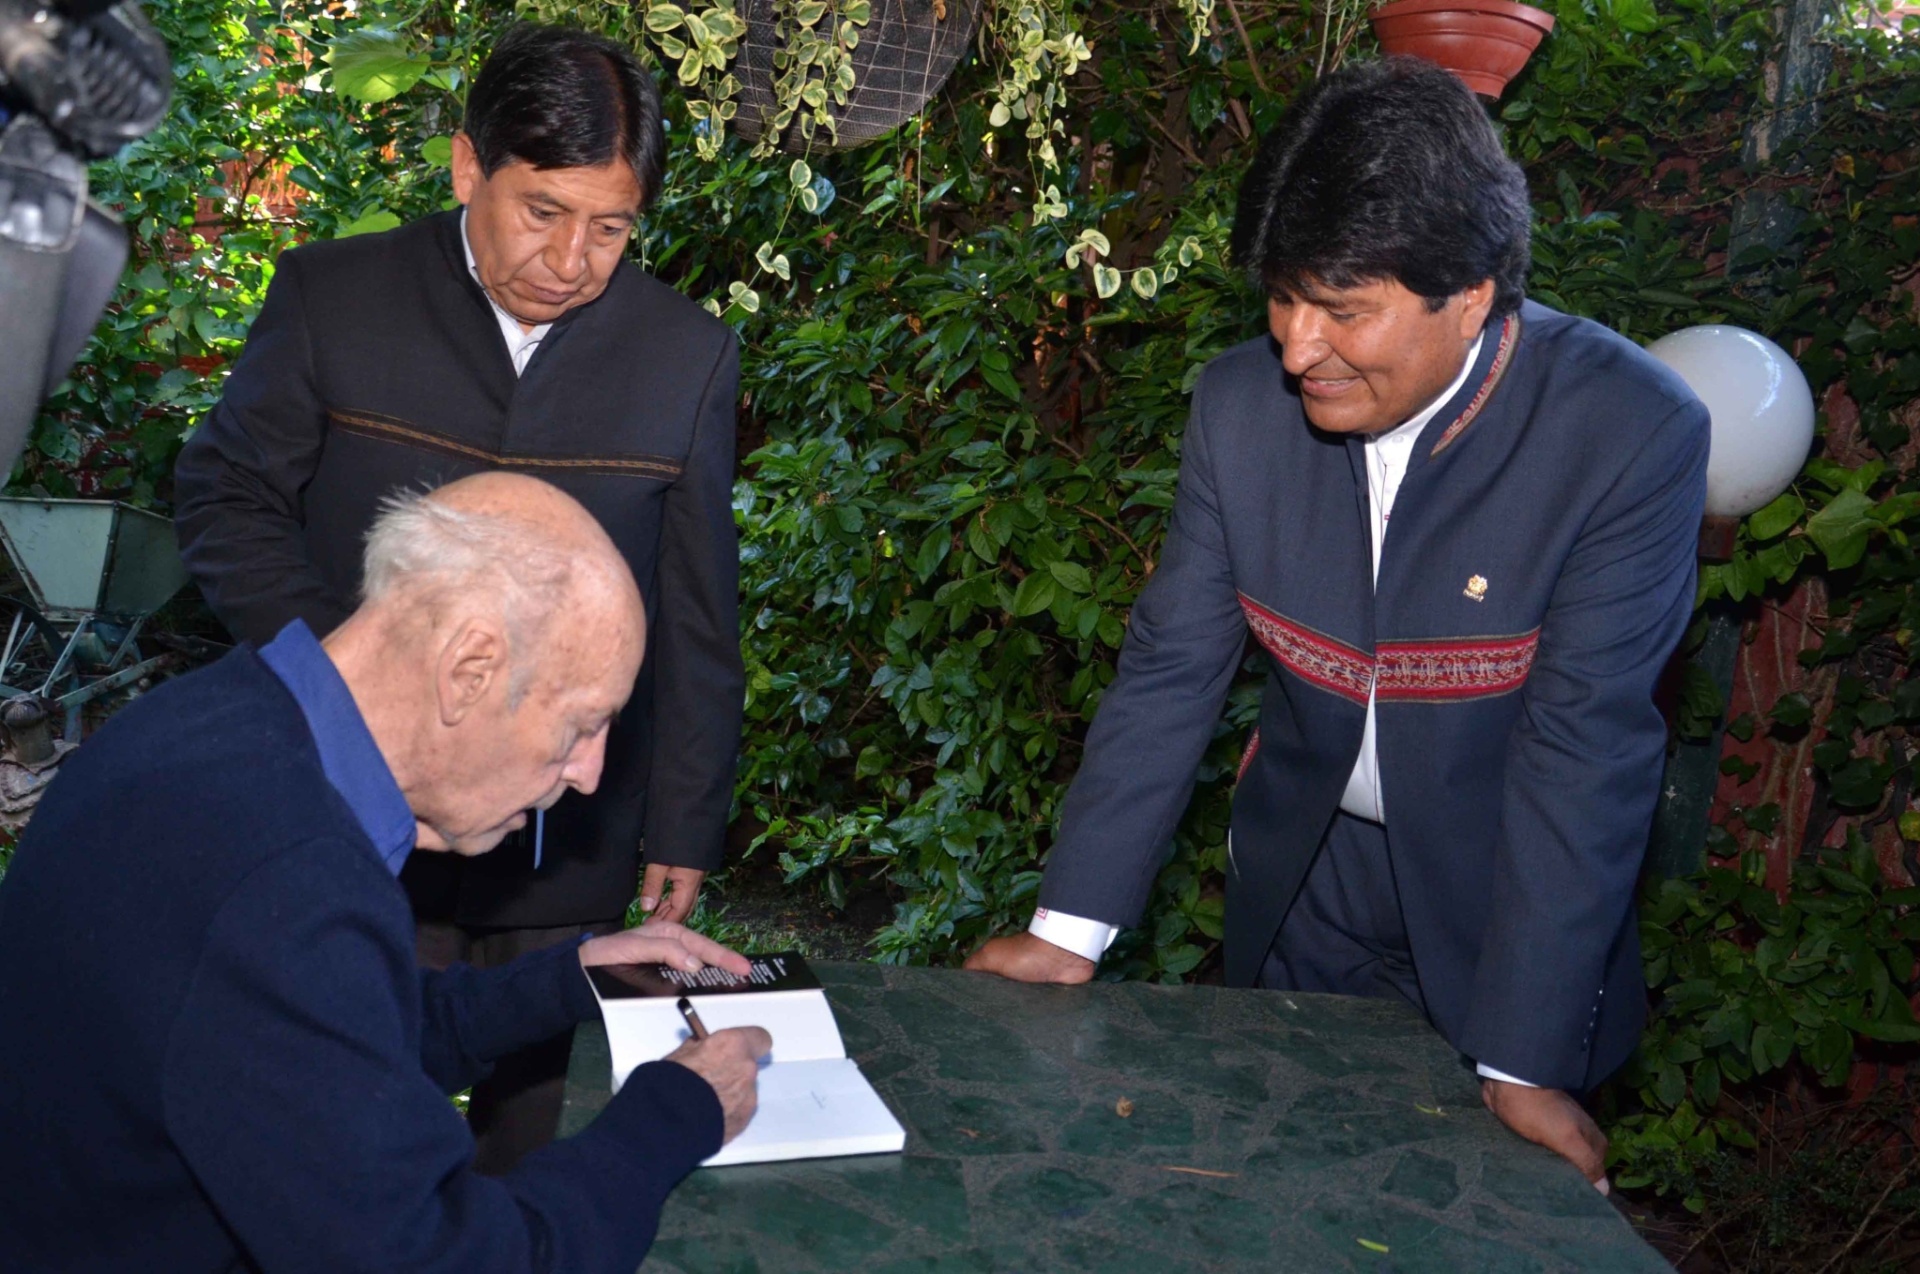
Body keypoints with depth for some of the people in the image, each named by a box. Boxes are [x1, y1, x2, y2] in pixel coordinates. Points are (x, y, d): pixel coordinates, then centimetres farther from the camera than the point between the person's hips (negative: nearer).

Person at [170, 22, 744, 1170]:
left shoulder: (688, 354, -2)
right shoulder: (332, 297, -5)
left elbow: (698, 614, 2)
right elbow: (226, 497, 1)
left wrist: (687, 826, 4)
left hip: (573, 853, 1)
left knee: (539, 1125, 14)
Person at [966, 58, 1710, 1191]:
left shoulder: (1635, 434, -24)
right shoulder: (1245, 403, -13)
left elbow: (1586, 751, -25)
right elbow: (1171, 671, -8)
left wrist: (1523, 1065, -23)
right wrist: (1072, 927, -11)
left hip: (1507, 900, -3)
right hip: (1305, 889, 3)